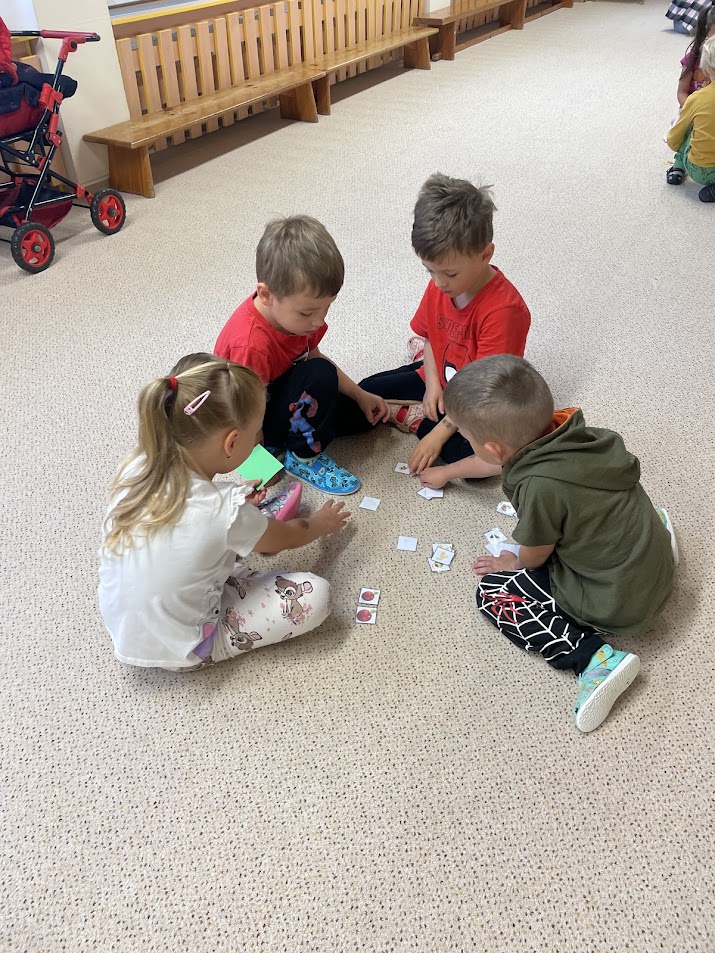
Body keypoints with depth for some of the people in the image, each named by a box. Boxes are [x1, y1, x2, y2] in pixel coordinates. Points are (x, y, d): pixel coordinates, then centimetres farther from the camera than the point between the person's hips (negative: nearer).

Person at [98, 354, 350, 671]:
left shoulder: (138, 467, -15)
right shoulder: (223, 514, -31)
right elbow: (288, 538, -7)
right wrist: (320, 523, 13)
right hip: (177, 651, -6)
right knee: (314, 593, -7)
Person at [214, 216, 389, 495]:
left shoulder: (293, 311, -12)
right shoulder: (251, 345, -38)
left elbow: (313, 356, 5)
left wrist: (361, 396, 4)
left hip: (283, 392, 8)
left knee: (365, 414, 9)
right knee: (320, 375, -33)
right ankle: (304, 456, -11)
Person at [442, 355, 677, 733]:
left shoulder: (540, 486, -32)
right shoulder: (567, 429, -10)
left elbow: (533, 559, -11)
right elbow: (500, 461, 11)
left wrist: (512, 563, 12)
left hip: (618, 603, -8)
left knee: (492, 592, -2)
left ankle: (593, 655, -11)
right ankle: (653, 532, 20)